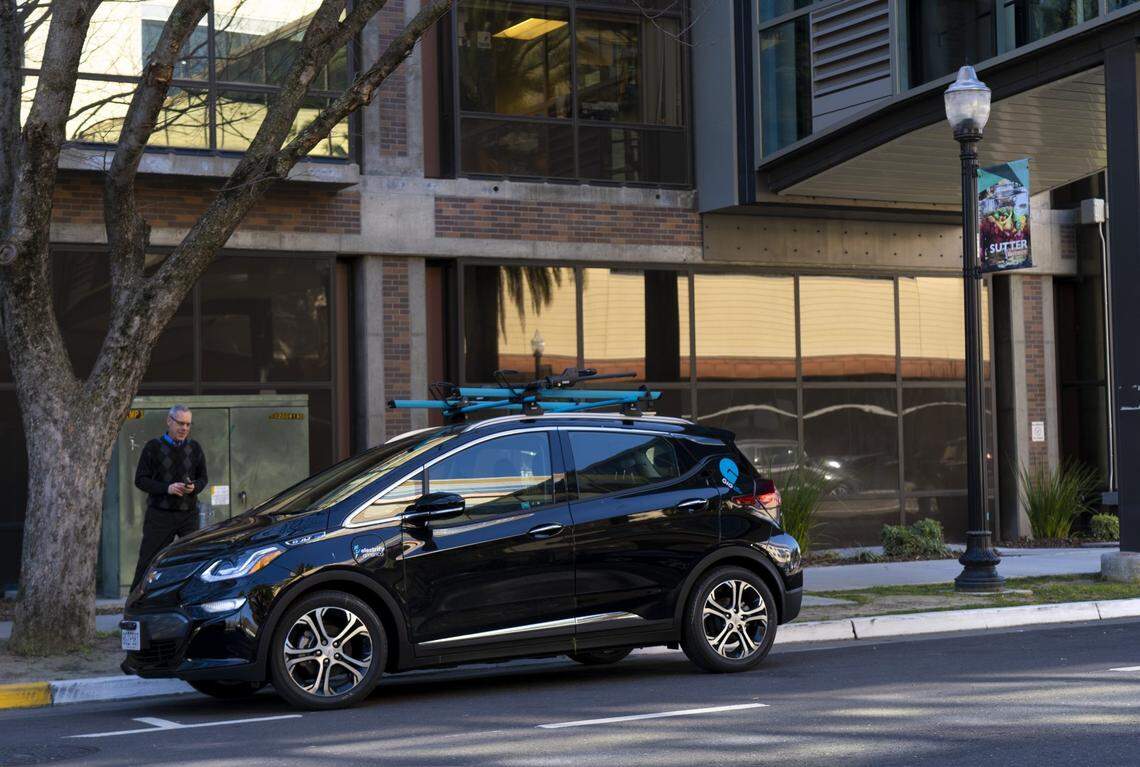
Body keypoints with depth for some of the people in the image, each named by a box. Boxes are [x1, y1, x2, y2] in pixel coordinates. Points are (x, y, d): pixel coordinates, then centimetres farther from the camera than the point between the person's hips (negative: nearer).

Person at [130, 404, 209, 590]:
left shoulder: (195, 448, 12)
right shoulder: (153, 447, 2)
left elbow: (203, 478, 17)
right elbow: (140, 480, -1)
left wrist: (194, 487, -7)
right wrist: (166, 488, -16)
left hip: (188, 514, 3)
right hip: (159, 514, -3)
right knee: (148, 560, -4)